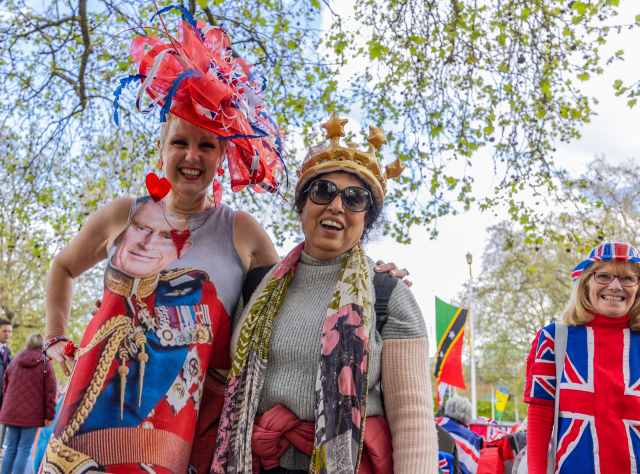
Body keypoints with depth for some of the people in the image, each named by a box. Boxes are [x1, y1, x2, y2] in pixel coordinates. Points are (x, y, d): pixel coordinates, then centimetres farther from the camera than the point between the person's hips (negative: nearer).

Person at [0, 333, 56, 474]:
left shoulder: (14, 361, 9)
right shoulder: (46, 365, -6)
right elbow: (50, 393, -9)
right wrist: (49, 416, -3)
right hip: (32, 415, -5)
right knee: (24, 450, 0)